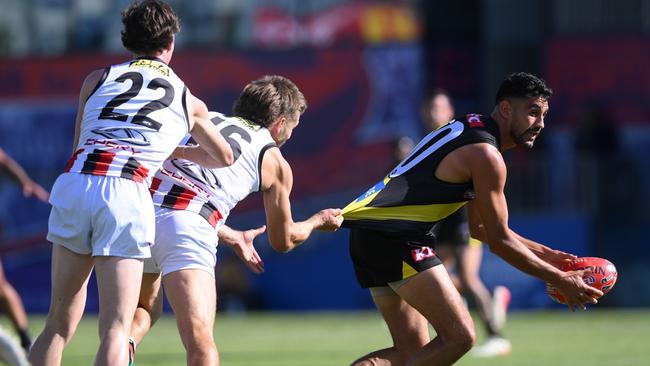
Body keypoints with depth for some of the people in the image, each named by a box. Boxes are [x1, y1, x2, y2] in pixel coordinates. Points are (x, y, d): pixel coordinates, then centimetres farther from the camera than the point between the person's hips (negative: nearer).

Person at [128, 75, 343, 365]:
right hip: (188, 229, -5)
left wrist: (231, 237, 47)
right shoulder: (276, 165, 18)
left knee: (144, 311, 27)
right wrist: (317, 221, 50)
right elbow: (282, 241, 30)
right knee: (200, 342, -8)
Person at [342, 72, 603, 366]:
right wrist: (561, 281, -3)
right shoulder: (485, 155, -11)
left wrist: (543, 253, 23)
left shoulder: (470, 130, 20)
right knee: (459, 336, -11)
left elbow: (481, 228, 27)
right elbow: (499, 241, -9)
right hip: (394, 237, -10)